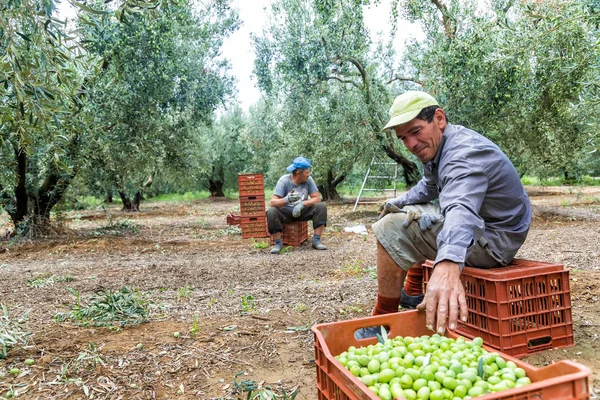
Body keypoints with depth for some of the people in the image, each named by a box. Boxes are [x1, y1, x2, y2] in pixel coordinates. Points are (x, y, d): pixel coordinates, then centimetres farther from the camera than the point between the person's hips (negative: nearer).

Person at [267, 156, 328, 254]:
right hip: (285, 212, -2)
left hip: (302, 211, 2)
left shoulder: (308, 180, -11)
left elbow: (317, 198, -13)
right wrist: (286, 200, -48)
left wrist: (302, 204, -31)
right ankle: (278, 243, -16)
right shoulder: (284, 180, -20)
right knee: (271, 212, -32)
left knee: (321, 207, -22)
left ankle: (316, 240, -16)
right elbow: (273, 202, -26)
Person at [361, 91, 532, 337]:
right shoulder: (440, 146, 4)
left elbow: (461, 208, -47)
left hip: (492, 241, -10)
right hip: (484, 225, 10)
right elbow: (429, 187, 19)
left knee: (393, 229, -23)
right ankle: (413, 292, 25)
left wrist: (447, 265, -64)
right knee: (401, 212, 24)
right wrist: (396, 205, 3)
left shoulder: (463, 154, -27)